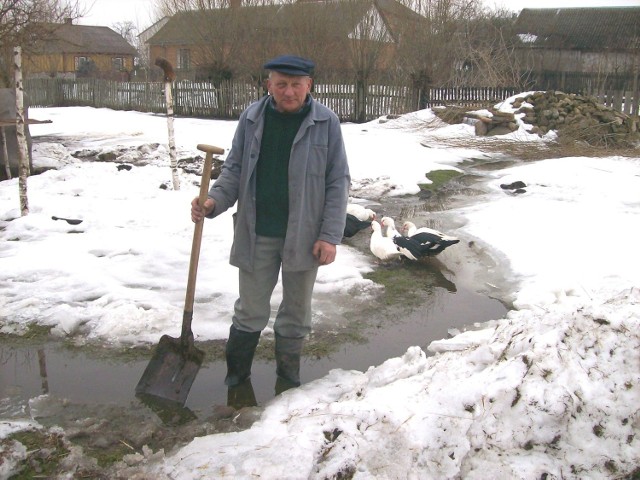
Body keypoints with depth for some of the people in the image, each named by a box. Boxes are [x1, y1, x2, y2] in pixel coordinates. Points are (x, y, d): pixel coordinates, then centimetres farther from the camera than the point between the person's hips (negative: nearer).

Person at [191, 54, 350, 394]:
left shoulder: (326, 122, -5)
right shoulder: (252, 118, 0)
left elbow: (338, 182, -4)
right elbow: (234, 170, 5)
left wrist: (330, 235, -10)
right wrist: (214, 201, -15)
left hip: (303, 236, -1)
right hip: (256, 235, 1)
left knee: (296, 314, 16)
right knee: (250, 311, 12)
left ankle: (288, 379, 36)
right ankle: (236, 377, 32)